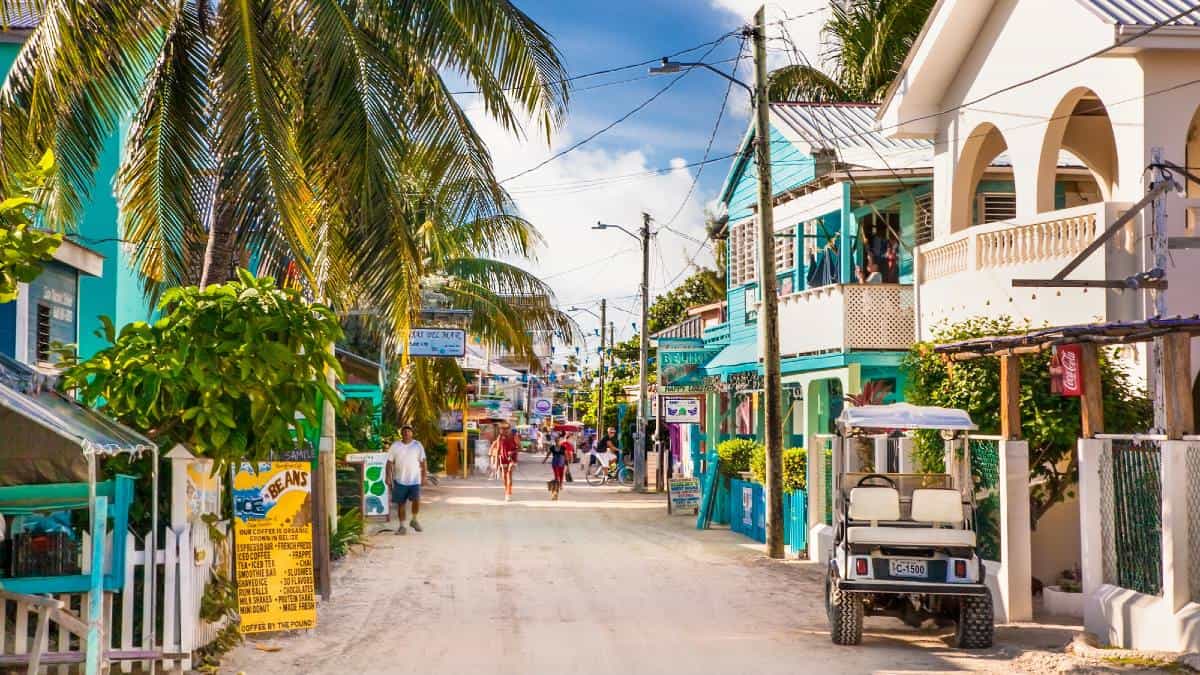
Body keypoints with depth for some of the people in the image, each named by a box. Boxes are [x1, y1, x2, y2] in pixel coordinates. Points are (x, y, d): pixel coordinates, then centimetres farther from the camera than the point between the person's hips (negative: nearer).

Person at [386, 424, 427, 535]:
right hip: (399, 480, 1)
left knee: (416, 500, -14)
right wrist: (388, 477, -6)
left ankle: (414, 520, 11)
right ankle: (401, 526, 16)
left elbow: (422, 462, 5)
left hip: (414, 479, -1)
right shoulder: (395, 446, 2)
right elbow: (390, 462, 2)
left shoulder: (418, 446, 3)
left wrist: (423, 476, 0)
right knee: (400, 503, 5)